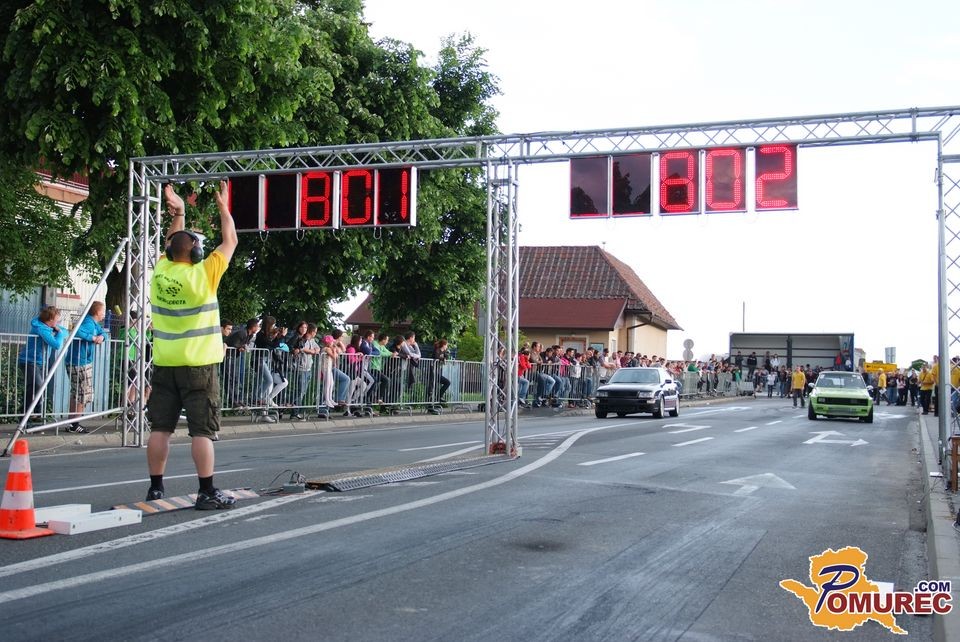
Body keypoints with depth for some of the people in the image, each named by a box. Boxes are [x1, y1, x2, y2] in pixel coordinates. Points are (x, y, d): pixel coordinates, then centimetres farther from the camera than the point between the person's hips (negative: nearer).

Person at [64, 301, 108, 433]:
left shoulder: (94, 323, 11)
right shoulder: (89, 323, -19)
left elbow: (102, 332, 18)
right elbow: (77, 332, -36)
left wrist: (101, 336, -6)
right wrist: (92, 338, -26)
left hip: (74, 363, 10)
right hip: (81, 364, -10)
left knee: (76, 394, 17)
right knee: (84, 394, -2)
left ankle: (72, 424, 24)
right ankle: (75, 424, 3)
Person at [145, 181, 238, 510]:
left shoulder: (161, 272, 2)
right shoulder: (202, 275, -10)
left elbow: (174, 244, 23)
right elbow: (230, 241, 1)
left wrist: (178, 214, 23)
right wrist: (224, 208, 11)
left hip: (164, 363, 5)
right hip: (198, 364, -5)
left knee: (160, 428, 8)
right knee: (202, 430, -3)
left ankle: (156, 488, 12)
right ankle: (208, 492, -3)